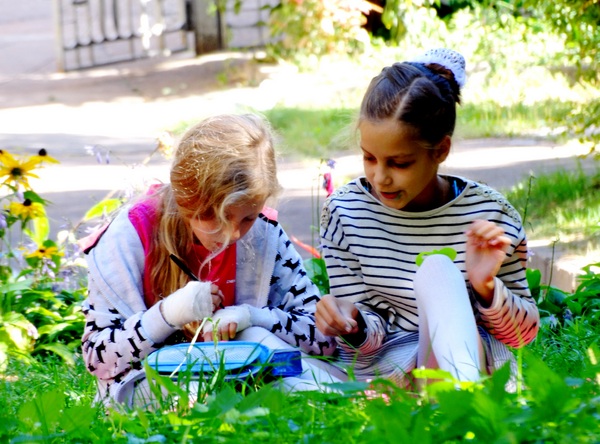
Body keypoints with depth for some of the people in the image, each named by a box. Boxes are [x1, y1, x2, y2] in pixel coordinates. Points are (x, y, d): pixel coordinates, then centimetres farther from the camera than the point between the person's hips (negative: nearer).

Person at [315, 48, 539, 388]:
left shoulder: (491, 216, -8)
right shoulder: (345, 211, -5)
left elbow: (525, 333, 2)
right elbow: (372, 334, 0)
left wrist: (487, 289, -20)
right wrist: (354, 326, -26)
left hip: (482, 359, 0)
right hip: (386, 366, 1)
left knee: (436, 269, -29)